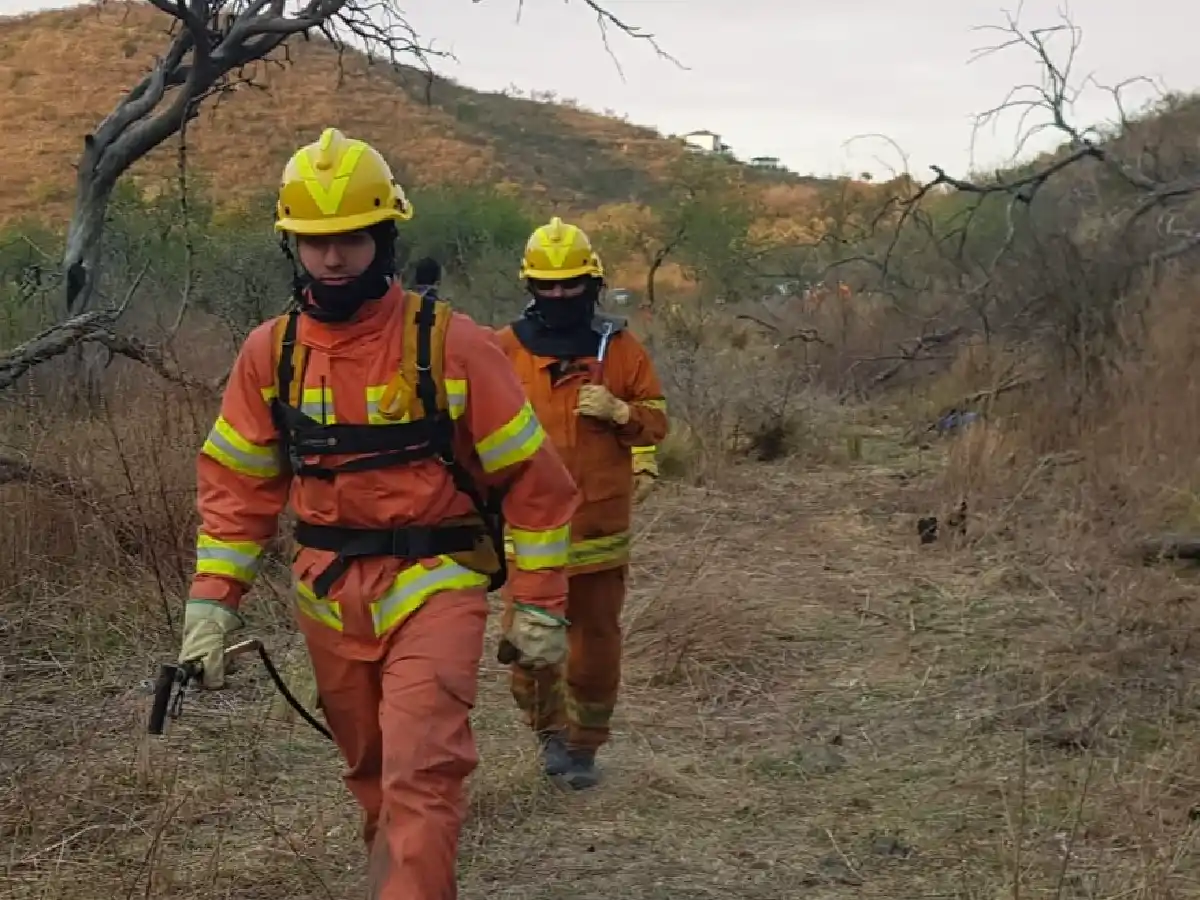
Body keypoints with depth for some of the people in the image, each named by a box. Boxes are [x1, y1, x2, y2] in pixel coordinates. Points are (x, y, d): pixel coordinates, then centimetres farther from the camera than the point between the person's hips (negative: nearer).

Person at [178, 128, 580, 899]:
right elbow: (236, 483, 7)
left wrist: (540, 605, -6)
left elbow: (533, 477, -7)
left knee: (420, 777, -14)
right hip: (328, 595, 5)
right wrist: (211, 601, -1)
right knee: (371, 773, 17)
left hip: (433, 587, -4)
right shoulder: (271, 351, 1)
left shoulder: (451, 343, -12)